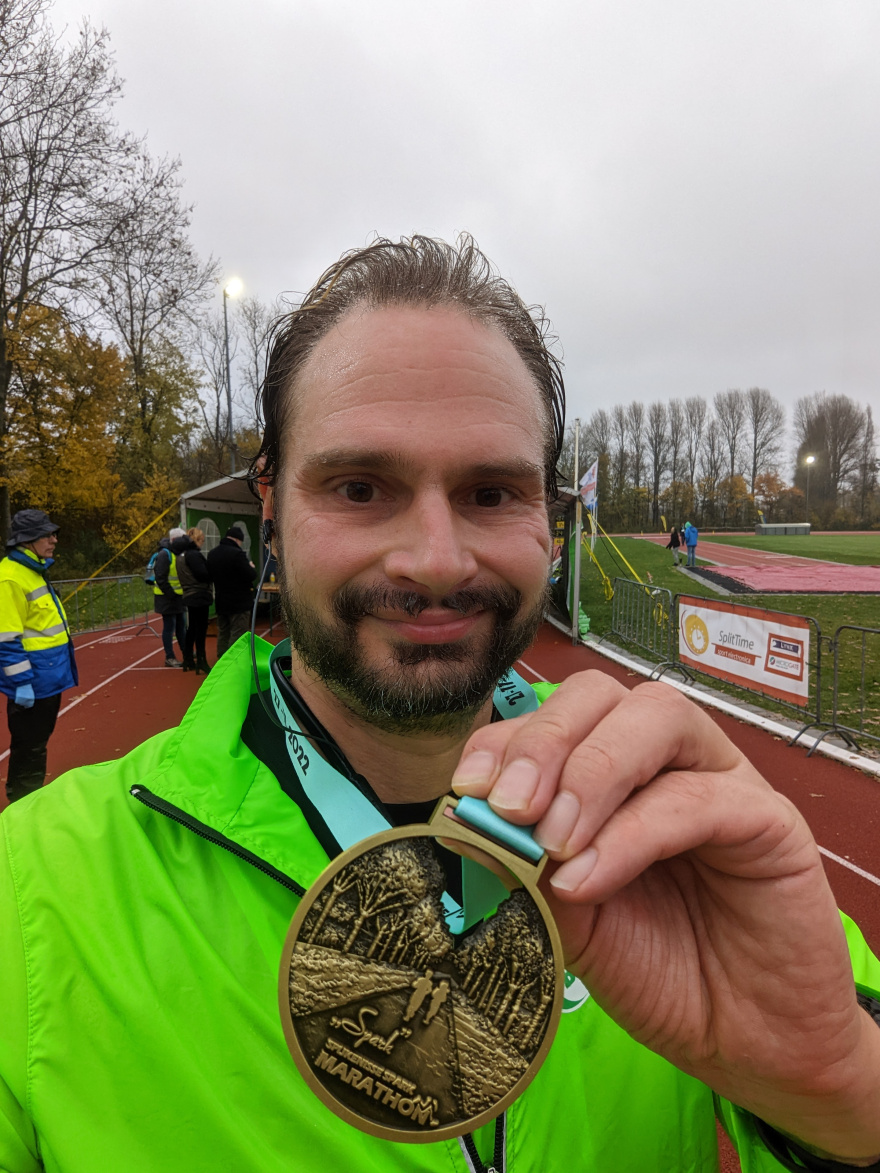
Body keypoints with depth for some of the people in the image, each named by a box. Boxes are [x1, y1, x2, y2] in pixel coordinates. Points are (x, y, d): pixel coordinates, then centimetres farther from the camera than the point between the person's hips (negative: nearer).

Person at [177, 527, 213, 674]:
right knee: (201, 629, -3)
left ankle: (188, 660, 23)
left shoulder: (181, 555, 13)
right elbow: (203, 574, -21)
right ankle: (201, 662, 1)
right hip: (200, 596, -9)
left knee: (191, 628, 16)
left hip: (189, 596, 9)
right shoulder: (194, 554, -17)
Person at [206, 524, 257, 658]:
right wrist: (252, 567, 0)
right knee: (237, 636, -3)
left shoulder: (212, 553, 7)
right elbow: (251, 575, -20)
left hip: (220, 602, 8)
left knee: (223, 634, 16)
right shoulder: (237, 554, -20)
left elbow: (210, 576, 16)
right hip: (239, 602, -8)